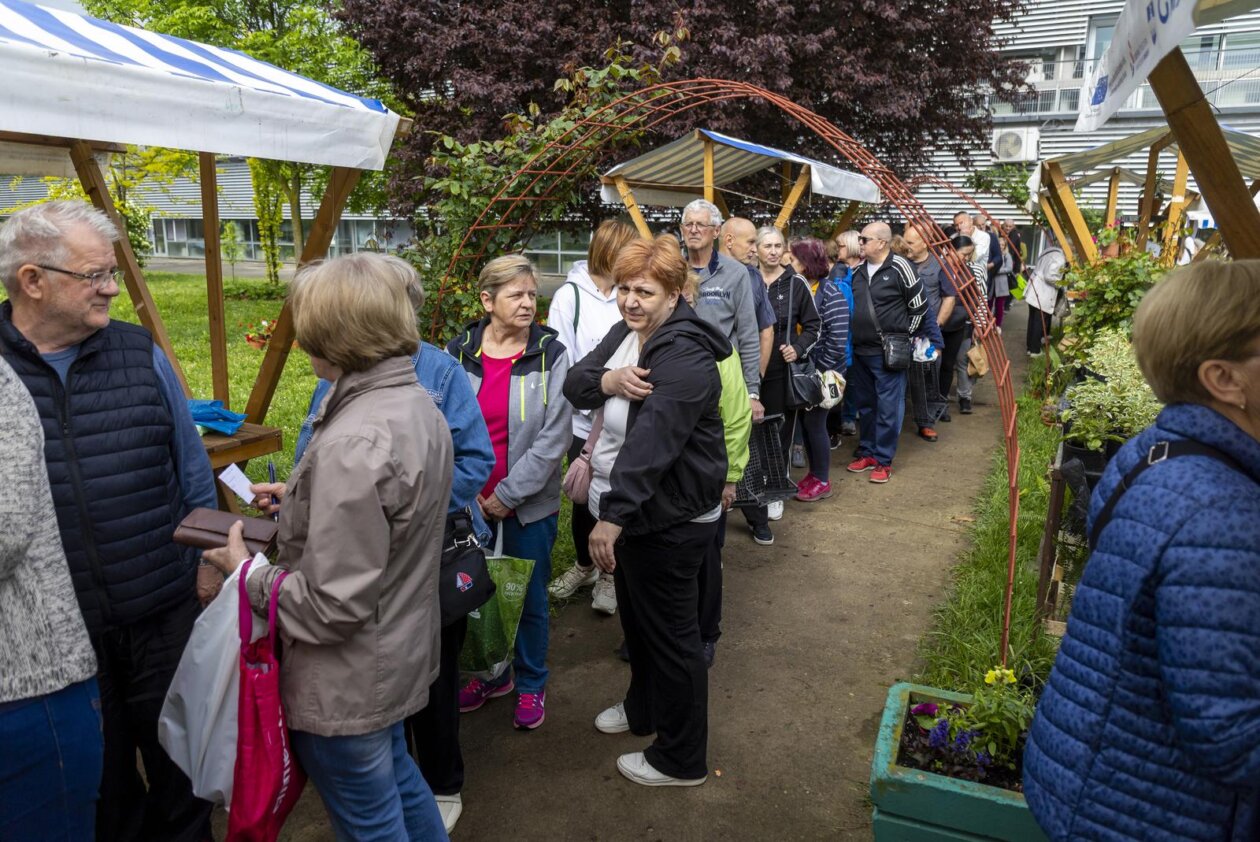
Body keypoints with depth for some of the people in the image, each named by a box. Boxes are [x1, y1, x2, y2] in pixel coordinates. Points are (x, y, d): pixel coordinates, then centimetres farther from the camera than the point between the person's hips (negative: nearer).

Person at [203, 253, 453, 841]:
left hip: (347, 688, -8)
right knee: (398, 781, 28)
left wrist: (248, 574, -12)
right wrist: (301, 500, 14)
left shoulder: (352, 445, -30)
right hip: (400, 655, 8)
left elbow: (335, 604, -26)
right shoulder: (418, 405, -2)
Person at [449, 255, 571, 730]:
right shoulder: (458, 353, -3)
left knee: (529, 598, 11)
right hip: (472, 505, 2)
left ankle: (531, 685, 34)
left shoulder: (550, 355, -9)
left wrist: (508, 495, -13)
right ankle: (493, 674, 41)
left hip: (530, 504, -2)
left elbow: (554, 436, -13)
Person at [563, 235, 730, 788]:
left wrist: (613, 515, -37)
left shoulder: (684, 355, -25)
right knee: (635, 616, 26)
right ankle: (643, 708, 50)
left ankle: (681, 759, 24)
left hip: (670, 518, -10)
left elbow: (652, 442, -33)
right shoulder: (626, 333, 5)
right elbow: (573, 385, 1)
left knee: (670, 632, 5)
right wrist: (606, 379, -21)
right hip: (630, 507, 10)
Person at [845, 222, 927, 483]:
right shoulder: (858, 270, 8)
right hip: (860, 350, 6)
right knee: (864, 404, 15)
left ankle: (883, 460, 9)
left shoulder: (899, 267, -11)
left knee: (888, 407, 0)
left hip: (888, 352, -6)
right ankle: (866, 452, 28)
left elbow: (919, 305, -4)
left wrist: (904, 334, 0)